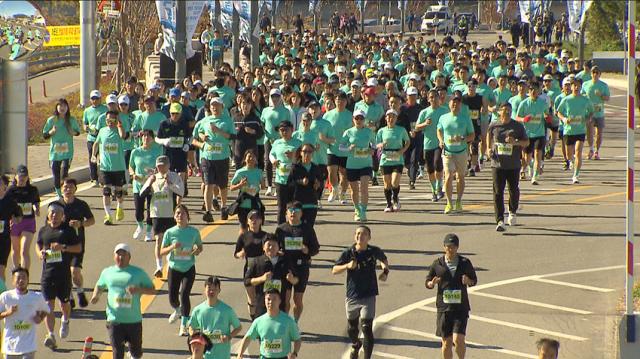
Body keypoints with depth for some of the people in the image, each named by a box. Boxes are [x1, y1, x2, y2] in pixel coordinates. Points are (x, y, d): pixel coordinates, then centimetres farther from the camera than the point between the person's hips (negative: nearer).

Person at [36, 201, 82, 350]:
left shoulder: (68, 230, -1)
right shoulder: (43, 230, 9)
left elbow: (79, 248, -1)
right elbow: (38, 245, 24)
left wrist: (63, 247, -17)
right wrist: (40, 253, 1)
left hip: (64, 272, -2)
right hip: (48, 272, 2)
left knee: (64, 302, 13)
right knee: (49, 305, -8)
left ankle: (65, 321, 47)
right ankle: (50, 335, -11)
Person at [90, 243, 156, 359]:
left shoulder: (138, 272, 2)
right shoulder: (107, 272, 9)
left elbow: (152, 290, 3)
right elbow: (99, 286, 25)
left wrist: (139, 289, -17)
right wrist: (96, 295, 2)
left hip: (134, 320, 0)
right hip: (114, 320, 0)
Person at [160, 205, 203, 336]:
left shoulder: (193, 232, -4)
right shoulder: (170, 232, -4)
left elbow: (200, 247, 11)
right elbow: (162, 252, -2)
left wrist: (195, 252, -13)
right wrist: (172, 247, -22)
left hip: (189, 268, -1)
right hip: (174, 268, 1)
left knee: (184, 295, -13)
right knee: (172, 298, 6)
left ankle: (183, 326, -3)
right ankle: (177, 310, 43)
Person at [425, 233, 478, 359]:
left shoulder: (465, 263, 3)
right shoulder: (438, 264, 3)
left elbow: (474, 280, 15)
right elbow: (427, 282, 11)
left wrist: (468, 281, -9)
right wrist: (432, 283, -12)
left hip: (461, 307, -1)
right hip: (444, 307, 1)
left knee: (458, 340, -14)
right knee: (446, 342, 4)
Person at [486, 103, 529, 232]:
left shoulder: (518, 126, 0)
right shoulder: (494, 126, 2)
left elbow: (527, 142, 5)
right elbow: (489, 135, 23)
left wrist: (516, 142, -14)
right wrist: (488, 148, 9)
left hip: (513, 165, 0)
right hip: (498, 164, 0)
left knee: (514, 190, 12)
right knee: (498, 192, -9)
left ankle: (512, 213, 41)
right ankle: (500, 221, -10)